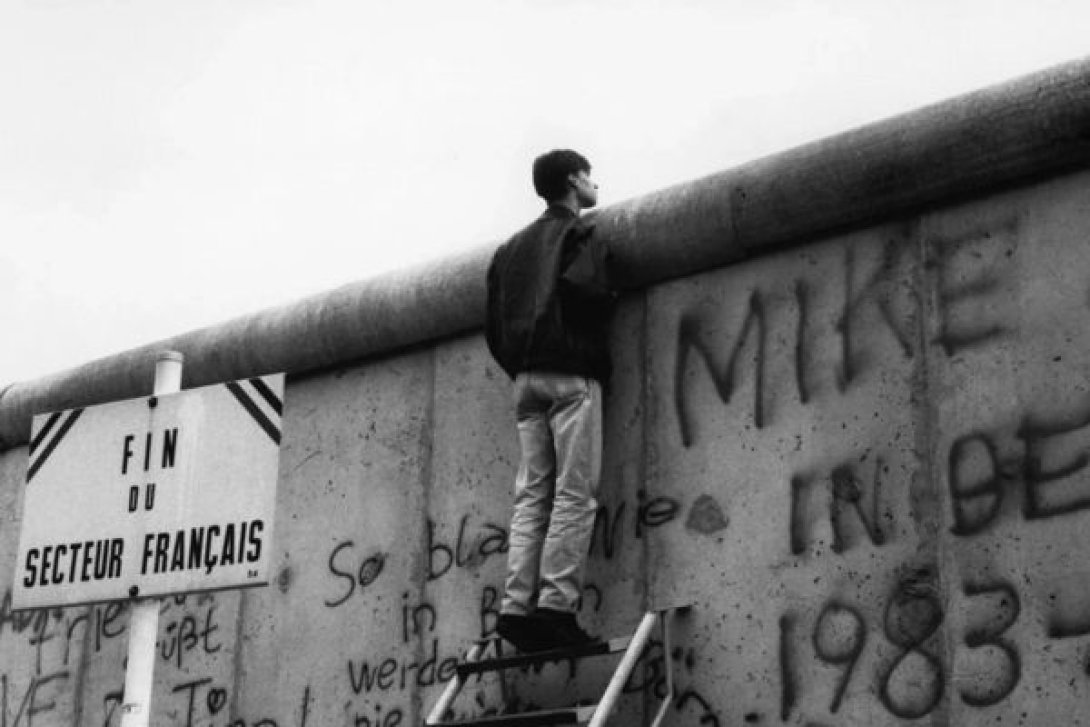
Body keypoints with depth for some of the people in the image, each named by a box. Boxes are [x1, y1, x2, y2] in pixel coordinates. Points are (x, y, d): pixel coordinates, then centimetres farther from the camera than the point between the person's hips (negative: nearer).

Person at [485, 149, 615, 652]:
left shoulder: (514, 246, 22)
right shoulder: (578, 234, 1)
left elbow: (494, 326, 17)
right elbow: (581, 286, -20)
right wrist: (607, 304, -1)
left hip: (526, 379, 7)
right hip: (572, 374, -6)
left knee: (530, 496, 4)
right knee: (574, 494, -9)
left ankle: (516, 606, -6)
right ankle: (556, 606, -18)